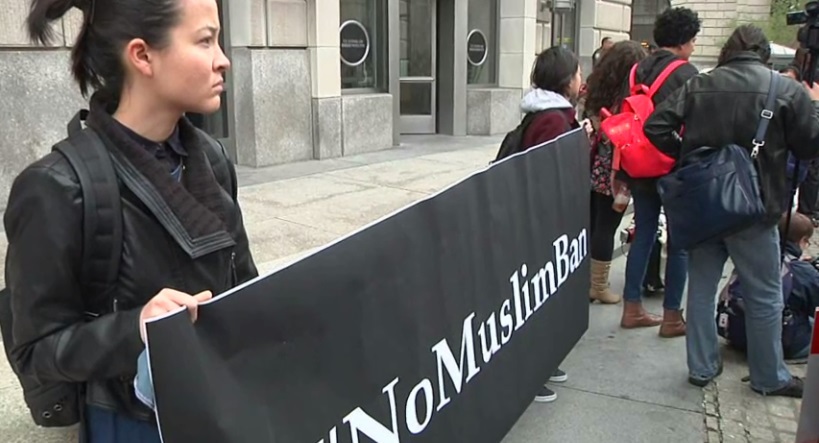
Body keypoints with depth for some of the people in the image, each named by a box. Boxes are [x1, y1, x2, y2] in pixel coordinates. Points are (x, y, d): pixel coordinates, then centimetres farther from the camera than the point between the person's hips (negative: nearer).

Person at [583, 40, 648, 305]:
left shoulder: (596, 91, 6)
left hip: (592, 169, 7)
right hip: (614, 173, -7)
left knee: (590, 226, 14)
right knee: (605, 228, 3)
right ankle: (599, 287, 14)